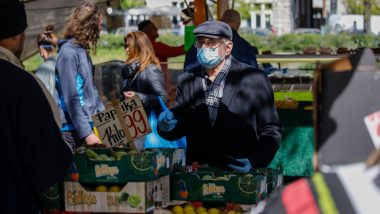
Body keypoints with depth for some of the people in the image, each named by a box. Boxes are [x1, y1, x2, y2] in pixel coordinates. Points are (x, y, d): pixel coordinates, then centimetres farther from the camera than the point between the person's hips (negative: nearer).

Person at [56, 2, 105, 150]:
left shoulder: (82, 50, 13)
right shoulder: (68, 52, -14)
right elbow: (71, 99, -18)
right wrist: (86, 133, -20)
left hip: (89, 125, 8)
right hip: (73, 131, -8)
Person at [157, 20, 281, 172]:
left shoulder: (254, 79, 0)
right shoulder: (186, 80, 10)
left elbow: (271, 131, 2)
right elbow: (180, 127, 15)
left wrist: (254, 161, -11)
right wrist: (167, 125, -5)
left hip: (242, 173, -3)